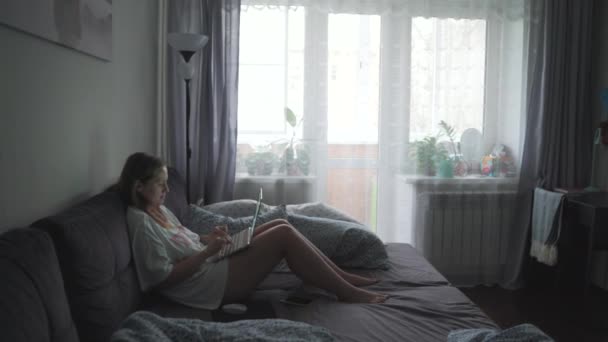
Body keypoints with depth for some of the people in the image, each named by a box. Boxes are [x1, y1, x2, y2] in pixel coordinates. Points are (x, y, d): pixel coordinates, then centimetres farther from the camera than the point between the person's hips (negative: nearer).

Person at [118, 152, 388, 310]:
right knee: (284, 235, -16)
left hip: (212, 264, 10)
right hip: (210, 283, -10)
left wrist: (207, 239, 3)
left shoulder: (158, 210, 13)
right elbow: (164, 277, -22)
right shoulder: (141, 222, -17)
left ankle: (342, 276, 8)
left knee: (281, 225, 2)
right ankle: (347, 293, -6)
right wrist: (207, 251, -21)